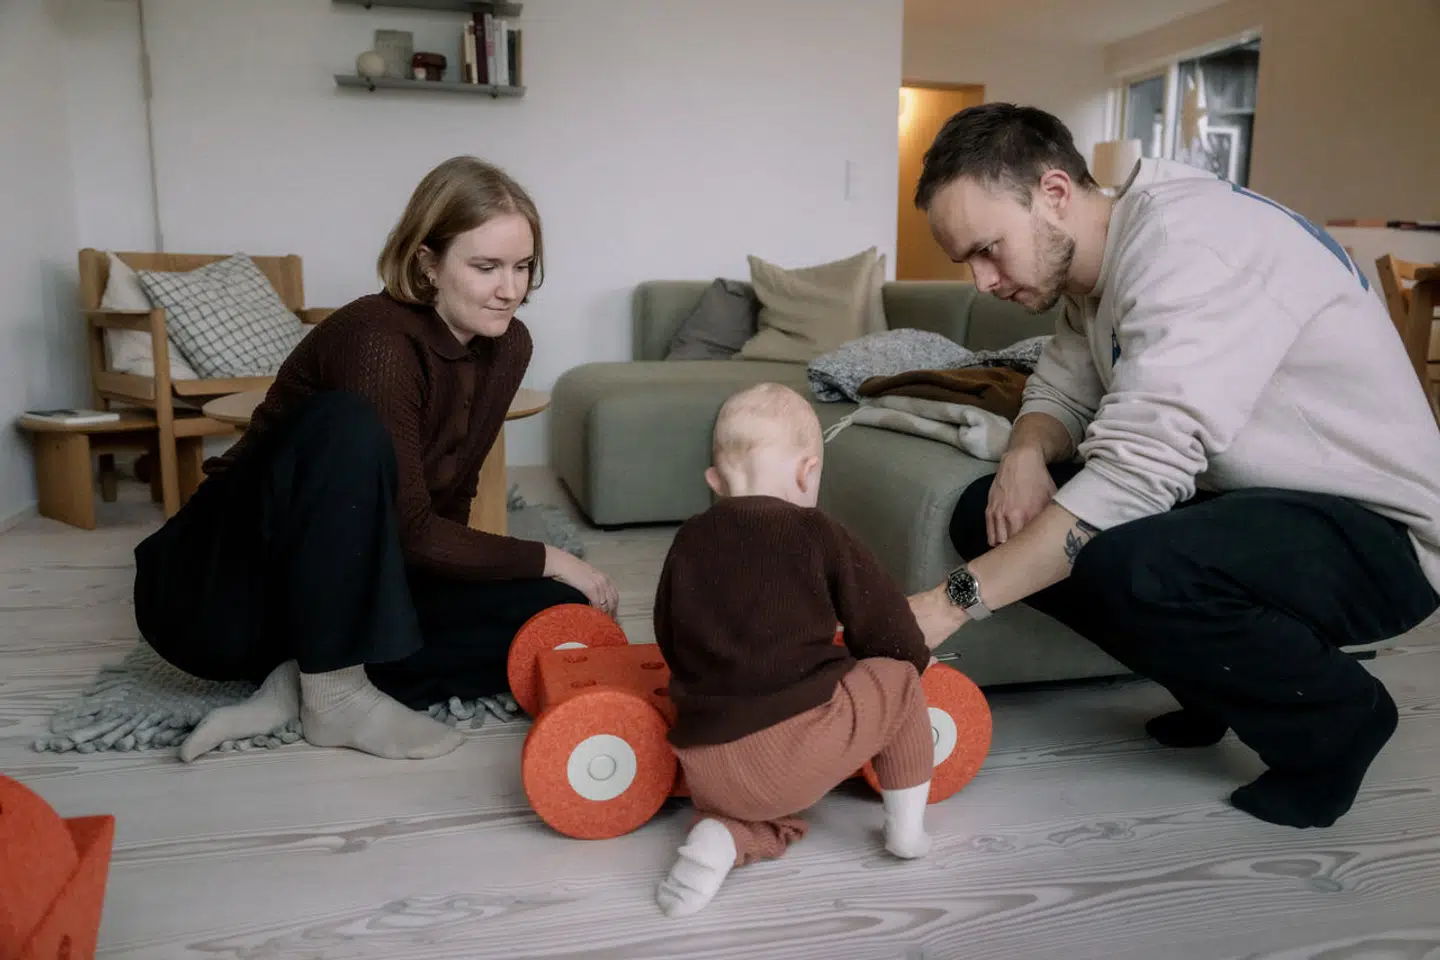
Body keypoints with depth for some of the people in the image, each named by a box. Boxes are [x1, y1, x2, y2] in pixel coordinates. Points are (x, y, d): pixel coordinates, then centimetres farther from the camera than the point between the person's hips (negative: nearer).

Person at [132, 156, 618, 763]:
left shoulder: (507, 346, -2)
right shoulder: (378, 338, -25)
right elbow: (410, 530, -26)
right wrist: (547, 559, -17)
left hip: (347, 591, 7)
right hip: (217, 589, -7)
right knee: (346, 425, -34)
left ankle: (304, 683, -12)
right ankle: (334, 695, -23)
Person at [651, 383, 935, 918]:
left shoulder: (689, 540, 10)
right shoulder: (815, 533, -2)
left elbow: (669, 639, 20)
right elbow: (883, 622, 5)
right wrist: (915, 658, 27)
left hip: (706, 769, 4)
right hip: (797, 746, -4)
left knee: (775, 814, 32)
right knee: (897, 682, 19)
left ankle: (723, 838, 1)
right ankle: (906, 829, 26)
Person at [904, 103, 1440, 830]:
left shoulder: (1189, 238, -25)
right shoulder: (1095, 265, 3)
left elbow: (1136, 471, -34)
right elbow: (1059, 394, 8)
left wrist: (951, 602, -32)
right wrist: (1027, 452, -17)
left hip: (1378, 528, -8)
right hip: (1245, 498, 8)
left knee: (1127, 570, -37)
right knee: (990, 517, -3)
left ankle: (1334, 715, -4)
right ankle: (1221, 677, 11)